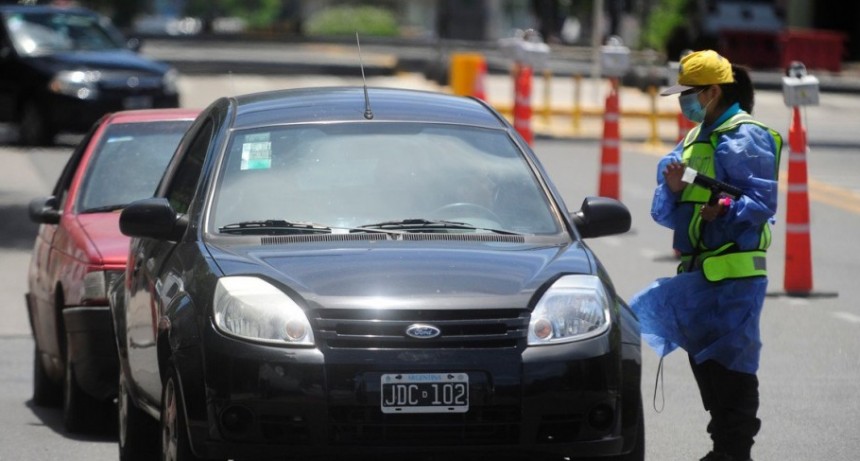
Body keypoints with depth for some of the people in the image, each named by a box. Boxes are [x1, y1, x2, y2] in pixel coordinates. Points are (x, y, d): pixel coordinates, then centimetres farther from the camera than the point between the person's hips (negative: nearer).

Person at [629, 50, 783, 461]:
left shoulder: (746, 137, -8)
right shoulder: (695, 140, 18)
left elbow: (763, 202, -16)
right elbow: (665, 213, 16)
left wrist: (726, 210, -30)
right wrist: (673, 189, -4)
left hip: (734, 272, -9)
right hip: (697, 272, 9)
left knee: (731, 364, -8)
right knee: (703, 361, 11)